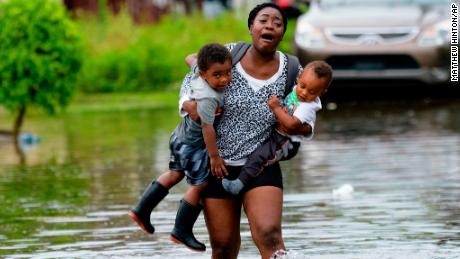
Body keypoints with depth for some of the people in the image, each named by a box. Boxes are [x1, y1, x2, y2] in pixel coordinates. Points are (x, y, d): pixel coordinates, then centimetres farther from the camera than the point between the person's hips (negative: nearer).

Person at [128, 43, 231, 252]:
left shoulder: (197, 77, -12)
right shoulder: (209, 99, -36)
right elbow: (207, 128, -33)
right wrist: (214, 156, -27)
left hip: (181, 136, 9)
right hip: (194, 146, -9)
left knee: (175, 174, 27)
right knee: (199, 186, 4)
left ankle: (142, 210, 32)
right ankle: (182, 232, 14)